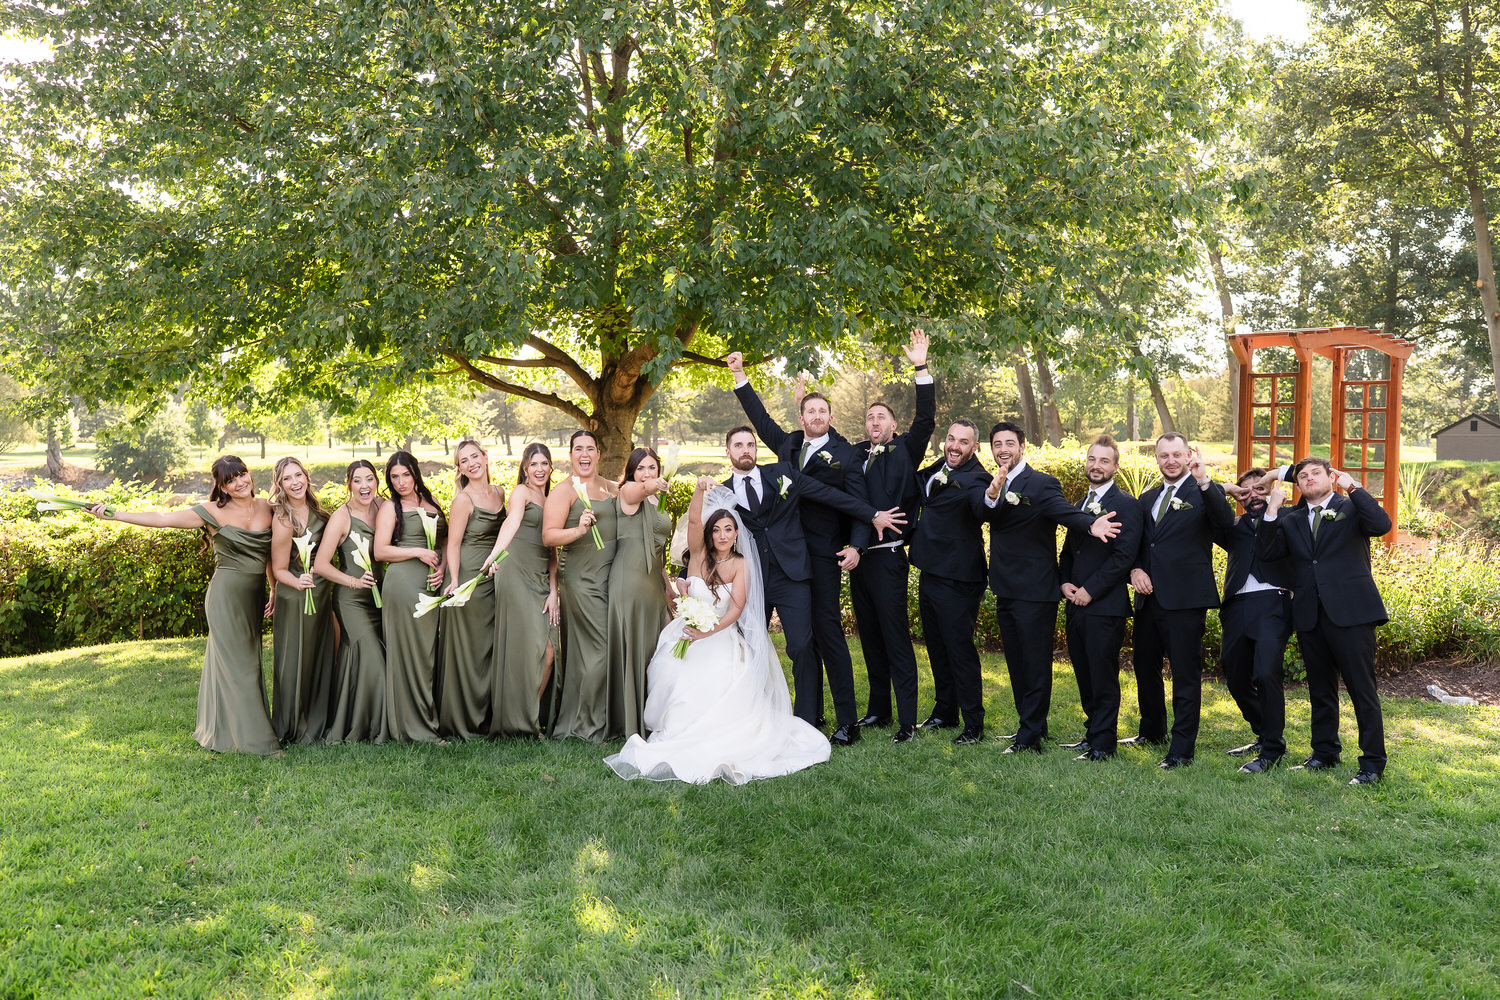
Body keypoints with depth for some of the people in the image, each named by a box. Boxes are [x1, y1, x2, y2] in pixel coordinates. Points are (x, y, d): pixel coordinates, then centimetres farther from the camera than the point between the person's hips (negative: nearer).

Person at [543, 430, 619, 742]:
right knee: (599, 646, -9)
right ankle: (587, 724, 2)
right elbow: (548, 536, -11)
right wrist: (578, 530, -26)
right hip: (581, 577, -6)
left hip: (610, 575, 6)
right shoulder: (564, 490, -3)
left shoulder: (612, 488, 16)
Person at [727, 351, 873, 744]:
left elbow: (860, 504, -7)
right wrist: (740, 376, 21)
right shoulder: (788, 445, 12)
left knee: (829, 633, -7)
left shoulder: (845, 455, -2)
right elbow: (761, 419, 24)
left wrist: (856, 546, -21)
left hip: (824, 556, -5)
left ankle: (847, 721, -1)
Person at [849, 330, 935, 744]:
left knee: (896, 639, -5)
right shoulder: (854, 453, 12)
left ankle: (907, 721, -1)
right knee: (870, 638, 14)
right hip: (858, 557, 5)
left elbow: (925, 418, -11)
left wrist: (921, 368, -17)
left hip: (889, 558, -5)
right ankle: (878, 709, 26)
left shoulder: (905, 452, 0)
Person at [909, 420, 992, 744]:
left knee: (960, 650, -2)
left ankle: (974, 725, 10)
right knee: (937, 648, 20)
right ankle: (944, 712, 35)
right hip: (929, 573, 9)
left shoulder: (975, 479, -18)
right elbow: (918, 485, 27)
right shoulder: (938, 469, 7)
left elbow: (983, 509, -38)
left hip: (957, 580, -9)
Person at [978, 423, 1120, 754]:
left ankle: (1030, 738, 7)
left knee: (1035, 663, 0)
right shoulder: (993, 486, 10)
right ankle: (1033, 724, 30)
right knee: (1016, 662, 16)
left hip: (1035, 591, -7)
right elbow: (986, 516, -10)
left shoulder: (1041, 484, -9)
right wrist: (992, 496, -33)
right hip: (1006, 589, 7)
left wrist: (1091, 524, -48)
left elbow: (1063, 510, -27)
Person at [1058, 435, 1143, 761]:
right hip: (1076, 605, 7)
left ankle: (1102, 744, 8)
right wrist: (1065, 583, 3)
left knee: (1103, 679, -1)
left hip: (1105, 606, -7)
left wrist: (1089, 590, -15)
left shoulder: (1126, 504, -8)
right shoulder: (1080, 505, 17)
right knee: (1085, 676, 13)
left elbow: (1124, 556, -15)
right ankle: (1094, 731, 26)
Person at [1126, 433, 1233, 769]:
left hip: (1185, 599, -7)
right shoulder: (1147, 498, 15)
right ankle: (1152, 731, 37)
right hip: (1149, 597, 7)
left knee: (1185, 675, -2)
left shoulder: (1206, 493, -3)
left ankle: (1182, 749, 6)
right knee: (1145, 667, 18)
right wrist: (1135, 569, 1)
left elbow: (1225, 521, -24)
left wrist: (1204, 481, -34)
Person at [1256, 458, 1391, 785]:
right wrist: (1272, 509, -9)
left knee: (1362, 689, -2)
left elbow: (1382, 525, -16)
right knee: (1320, 689, 15)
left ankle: (1373, 764, 5)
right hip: (1310, 616, 5)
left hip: (1350, 612, -4)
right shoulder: (1290, 520, 13)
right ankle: (1325, 753, 27)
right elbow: (1266, 551, 0)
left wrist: (1352, 487, -14)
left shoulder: (1352, 507, 4)